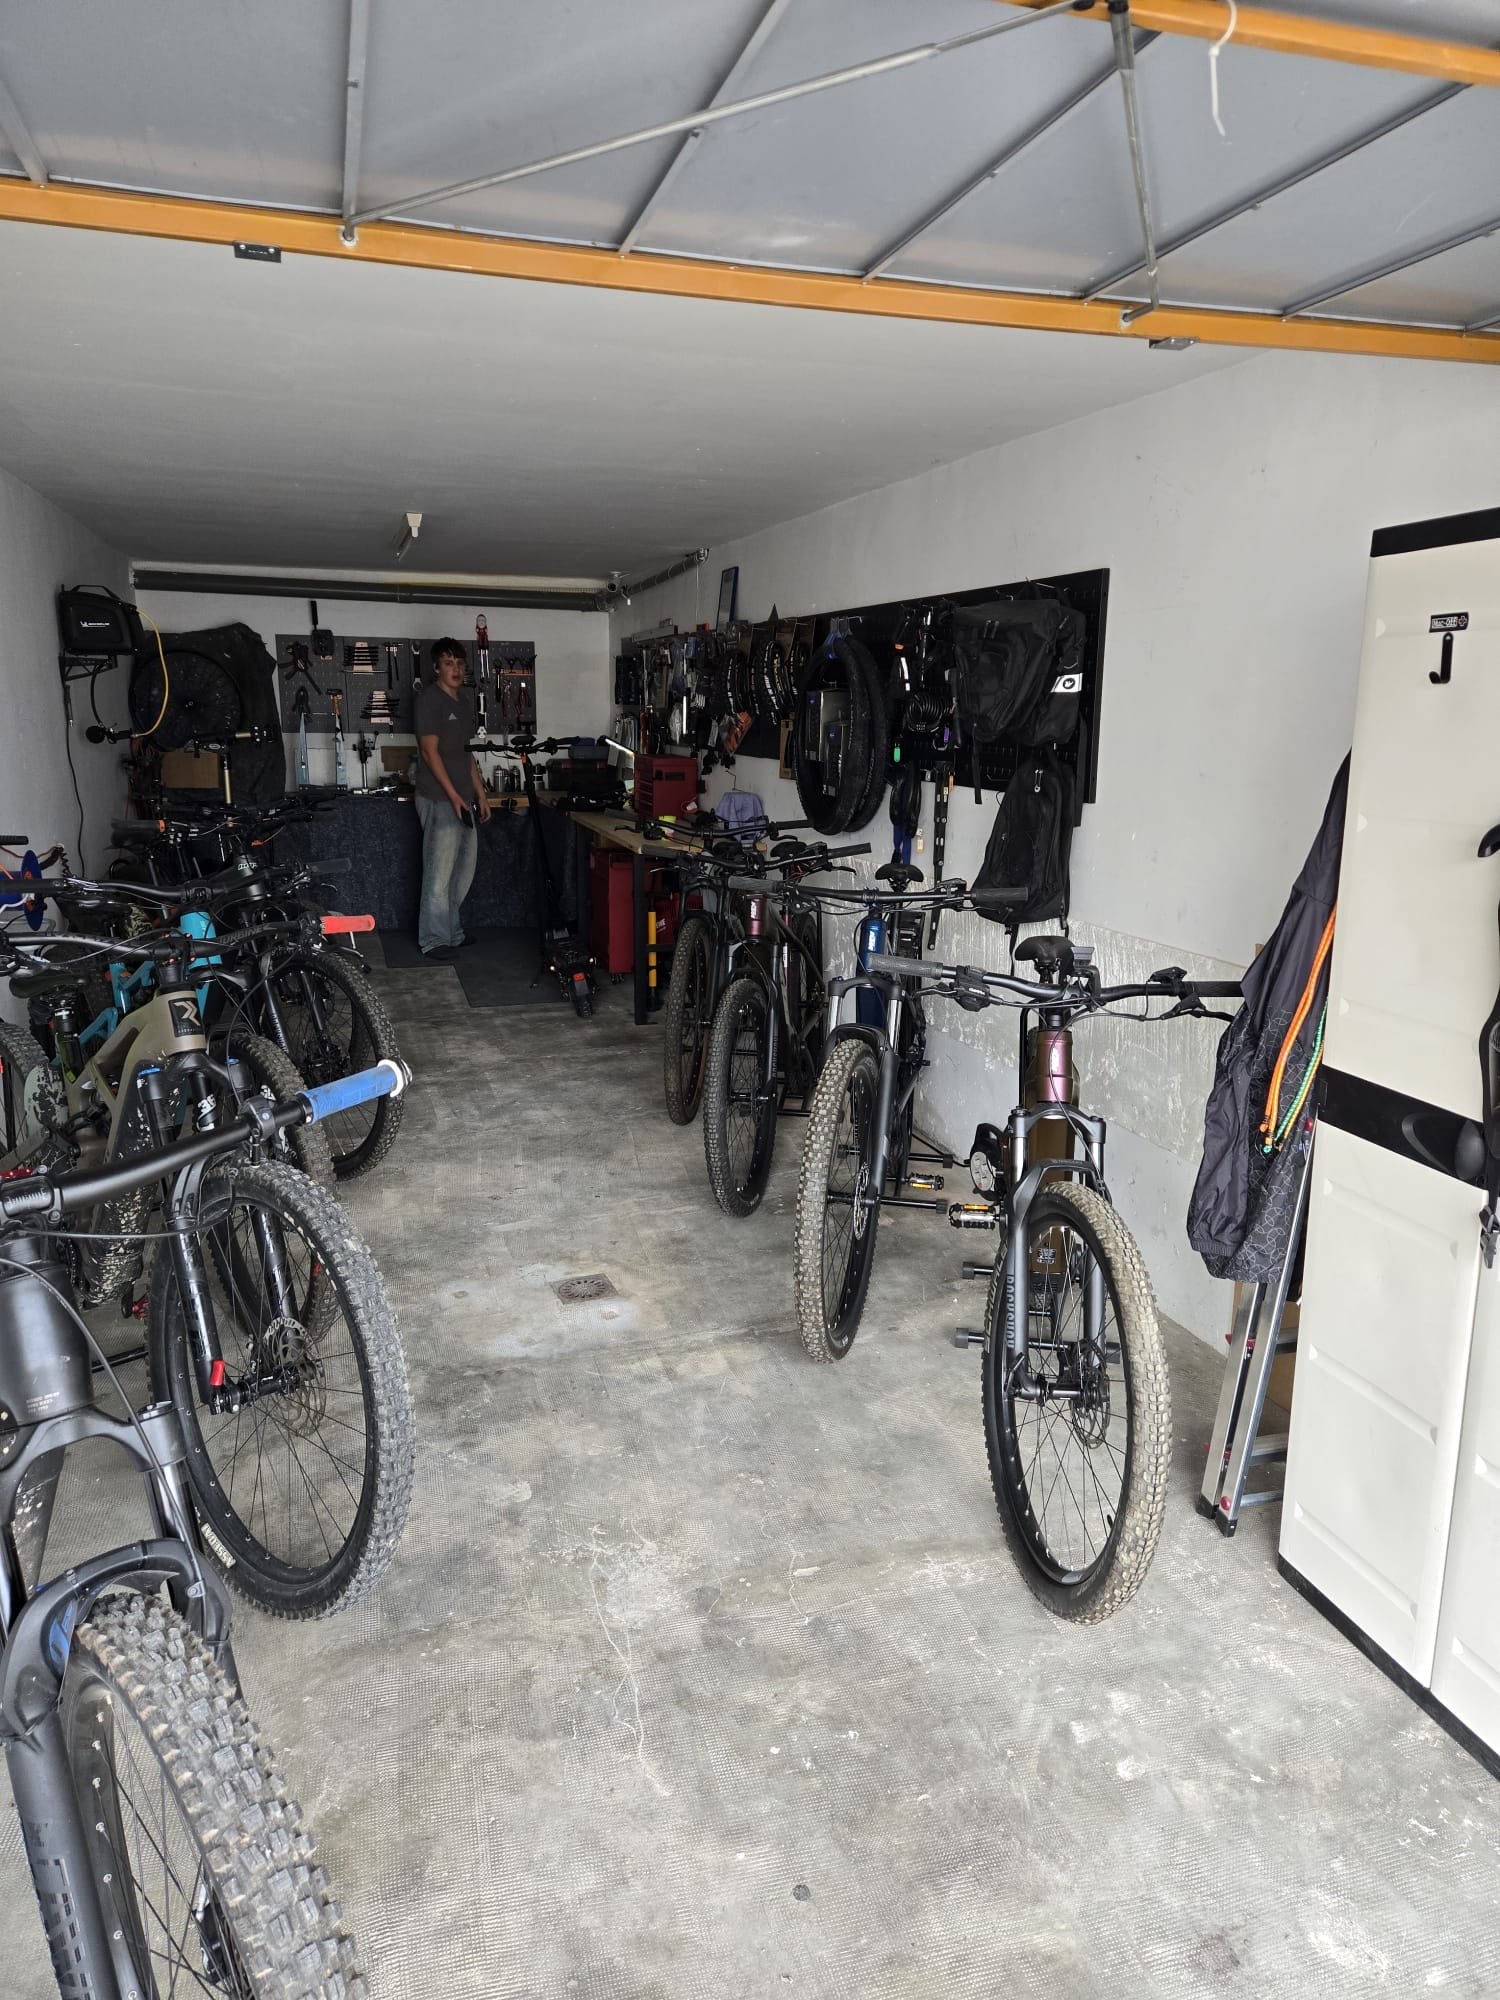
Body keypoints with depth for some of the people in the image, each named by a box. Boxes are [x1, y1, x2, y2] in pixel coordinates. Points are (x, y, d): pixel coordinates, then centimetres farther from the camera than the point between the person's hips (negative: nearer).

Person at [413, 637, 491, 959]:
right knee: (440, 872, -7)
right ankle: (434, 941, -1)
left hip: (463, 798, 9)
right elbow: (430, 751, -13)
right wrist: (453, 795, -18)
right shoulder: (428, 699, -9)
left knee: (463, 871, 13)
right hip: (439, 799, -9)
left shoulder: (465, 700, 17)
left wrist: (480, 793, 17)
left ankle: (451, 931, 24)